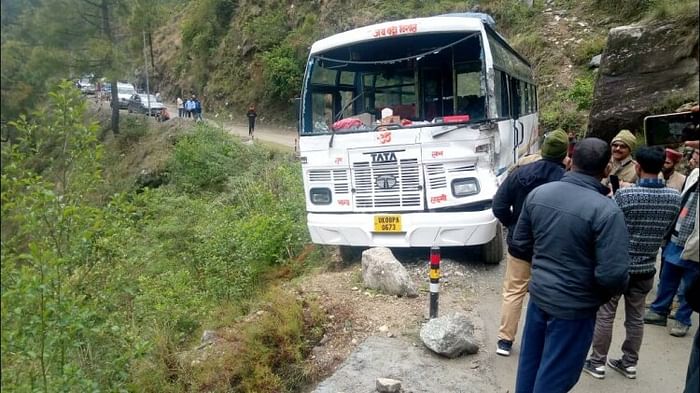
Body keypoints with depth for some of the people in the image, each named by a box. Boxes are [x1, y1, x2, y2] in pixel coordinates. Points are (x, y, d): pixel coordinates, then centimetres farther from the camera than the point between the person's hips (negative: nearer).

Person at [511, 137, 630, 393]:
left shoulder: (538, 193, -4)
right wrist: (605, 293, -1)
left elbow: (519, 246, 3)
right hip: (574, 306, -5)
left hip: (538, 294, 5)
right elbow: (613, 275, -23)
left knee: (530, 362, 22)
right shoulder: (606, 210, -21)